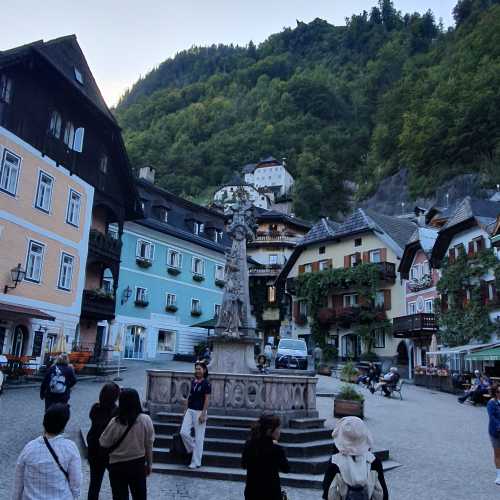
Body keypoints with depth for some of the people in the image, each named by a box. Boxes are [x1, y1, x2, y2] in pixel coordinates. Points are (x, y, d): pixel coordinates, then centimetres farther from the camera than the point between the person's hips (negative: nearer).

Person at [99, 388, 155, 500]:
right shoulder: (146, 419, -13)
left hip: (118, 466, -2)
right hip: (138, 463, 2)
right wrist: (149, 464, 8)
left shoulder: (115, 422, -19)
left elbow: (104, 443, -7)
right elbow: (149, 445, -4)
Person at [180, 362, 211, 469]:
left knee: (198, 437, 1)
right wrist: (186, 409, 12)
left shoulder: (206, 384, -10)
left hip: (199, 412, -6)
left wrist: (203, 414, -16)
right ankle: (192, 448, 25)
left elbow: (206, 399, -12)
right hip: (190, 411, 6)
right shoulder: (193, 381, 9)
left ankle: (196, 462, 10)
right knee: (183, 432, -2)